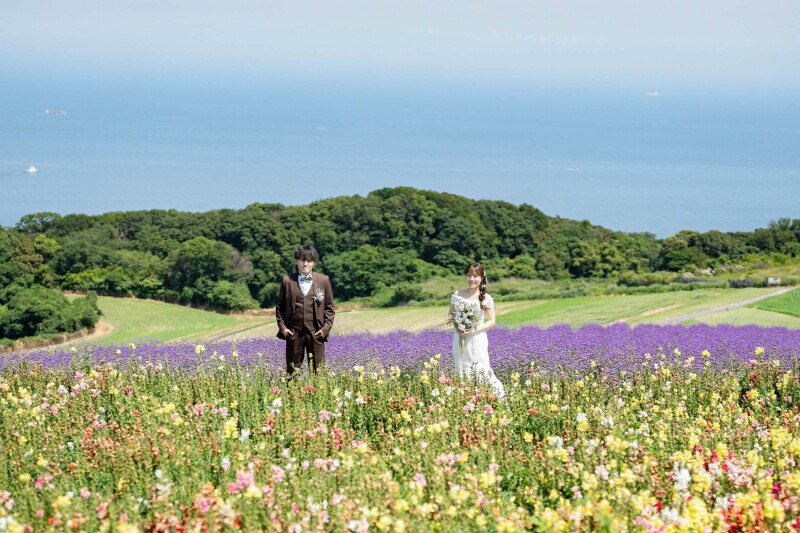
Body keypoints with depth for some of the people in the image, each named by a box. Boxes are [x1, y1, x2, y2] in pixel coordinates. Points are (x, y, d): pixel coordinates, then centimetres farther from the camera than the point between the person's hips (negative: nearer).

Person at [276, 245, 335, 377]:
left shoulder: (323, 280, 5)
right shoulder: (287, 281, 5)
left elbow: (329, 307, 8)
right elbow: (280, 306, 11)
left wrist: (326, 327, -2)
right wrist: (282, 326, 1)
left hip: (316, 332, 0)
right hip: (294, 332, 0)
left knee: (318, 371, 1)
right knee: (292, 370, 3)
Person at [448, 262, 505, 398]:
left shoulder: (486, 299, -5)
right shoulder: (457, 295, 3)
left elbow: (491, 321, -2)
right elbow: (451, 315, 12)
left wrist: (476, 329, -16)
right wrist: (456, 326, -8)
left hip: (477, 339, -3)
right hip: (460, 340, 3)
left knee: (481, 370, -7)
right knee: (462, 371, 7)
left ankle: (498, 394, 2)